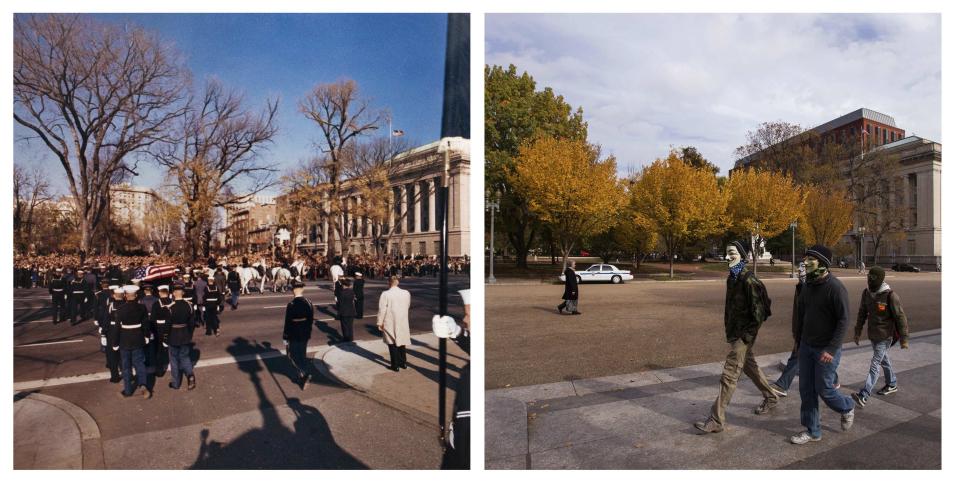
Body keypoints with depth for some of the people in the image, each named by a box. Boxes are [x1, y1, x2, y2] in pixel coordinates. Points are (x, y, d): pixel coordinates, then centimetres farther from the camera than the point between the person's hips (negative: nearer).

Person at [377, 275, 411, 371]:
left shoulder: (386, 294, -15)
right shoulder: (406, 293, -3)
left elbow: (382, 310, -13)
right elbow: (407, 307, 6)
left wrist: (379, 322, -5)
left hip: (390, 323, -4)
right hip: (403, 322, 4)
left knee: (392, 343, 7)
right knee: (402, 342, 18)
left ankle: (395, 365, 12)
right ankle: (403, 363, 27)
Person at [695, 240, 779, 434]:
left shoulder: (749, 280, -19)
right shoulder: (732, 277, 8)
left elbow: (759, 312, -19)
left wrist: (749, 335, -18)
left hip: (743, 335, -9)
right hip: (734, 331, 10)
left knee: (729, 375, -7)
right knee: (750, 366, 26)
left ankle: (717, 420, -1)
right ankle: (770, 398, 48)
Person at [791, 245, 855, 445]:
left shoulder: (835, 287, -18)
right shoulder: (807, 285, 4)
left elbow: (844, 320, -18)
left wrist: (831, 349, -21)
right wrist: (799, 341, 15)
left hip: (826, 349, -7)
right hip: (806, 346, 7)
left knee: (824, 390, 4)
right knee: (806, 389, 9)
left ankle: (847, 407, 37)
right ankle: (812, 431, 21)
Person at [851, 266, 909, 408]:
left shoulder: (890, 295, -17)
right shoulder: (866, 292, 2)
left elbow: (900, 317, -13)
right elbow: (862, 313, 12)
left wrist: (904, 338, -11)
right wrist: (857, 332, 14)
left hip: (885, 336, -7)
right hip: (873, 335, 7)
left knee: (875, 364, -11)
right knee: (884, 360, 23)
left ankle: (863, 396, -16)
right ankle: (892, 385, 43)